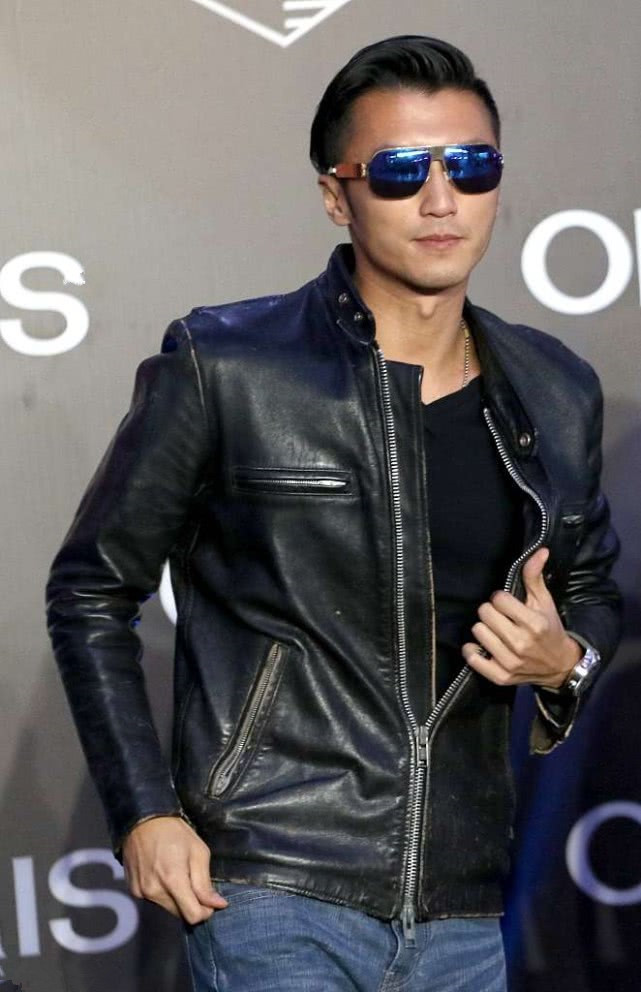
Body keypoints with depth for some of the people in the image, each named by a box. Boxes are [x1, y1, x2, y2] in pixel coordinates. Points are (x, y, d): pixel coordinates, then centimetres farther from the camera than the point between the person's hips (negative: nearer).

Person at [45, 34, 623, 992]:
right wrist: (143, 811, -6)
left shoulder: (556, 395, 7)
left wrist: (566, 661, -2)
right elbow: (90, 591, 2)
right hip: (277, 903, -4)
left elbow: (593, 590, 22)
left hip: (464, 913, 5)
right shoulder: (224, 367, -5)